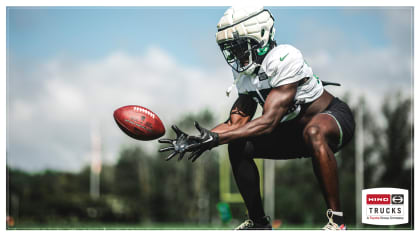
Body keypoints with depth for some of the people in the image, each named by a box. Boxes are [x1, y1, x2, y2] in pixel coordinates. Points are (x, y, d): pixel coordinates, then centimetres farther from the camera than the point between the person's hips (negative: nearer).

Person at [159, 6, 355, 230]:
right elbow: (237, 122, -4)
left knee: (313, 132, -42)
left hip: (334, 116, -8)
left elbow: (269, 121, -32)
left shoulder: (283, 59, -29)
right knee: (238, 146, -7)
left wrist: (216, 138, -38)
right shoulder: (245, 72, -2)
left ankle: (336, 219, -32)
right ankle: (258, 221, 8)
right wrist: (196, 140, -20)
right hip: (295, 130, 8)